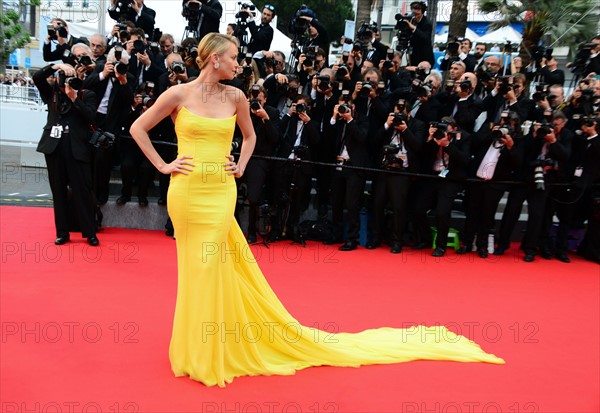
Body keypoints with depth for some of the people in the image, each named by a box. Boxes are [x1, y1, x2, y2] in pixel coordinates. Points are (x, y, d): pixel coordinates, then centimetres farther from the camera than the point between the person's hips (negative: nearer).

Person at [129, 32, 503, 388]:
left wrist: (241, 166, 7)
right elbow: (138, 128, 4)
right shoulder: (178, 94, -3)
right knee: (196, 270, 10)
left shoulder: (234, 96, 3)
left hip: (221, 195, 1)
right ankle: (198, 349, 31)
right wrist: (162, 165, -3)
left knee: (212, 271, 8)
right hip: (187, 194, -1)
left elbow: (250, 135, 19)